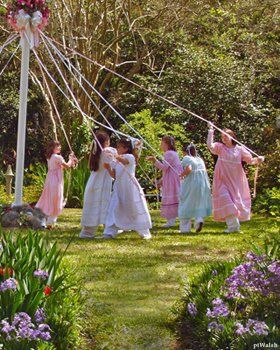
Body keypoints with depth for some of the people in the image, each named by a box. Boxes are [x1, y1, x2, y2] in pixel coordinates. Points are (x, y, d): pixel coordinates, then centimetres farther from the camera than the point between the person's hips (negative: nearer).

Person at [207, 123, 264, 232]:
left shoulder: (239, 149, 2)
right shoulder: (220, 147, 0)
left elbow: (250, 160, -1)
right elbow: (210, 145, -18)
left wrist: (258, 160, -21)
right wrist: (211, 130, -19)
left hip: (236, 180, 2)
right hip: (223, 180, -1)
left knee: (237, 200, 8)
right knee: (226, 201, -12)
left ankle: (236, 225, 21)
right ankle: (232, 225, -11)